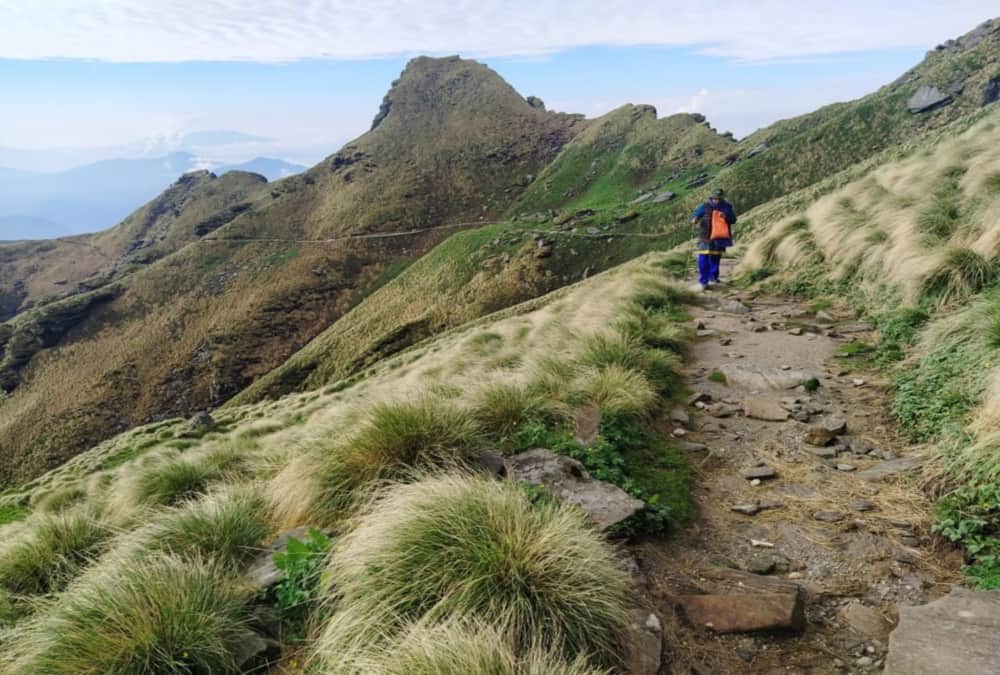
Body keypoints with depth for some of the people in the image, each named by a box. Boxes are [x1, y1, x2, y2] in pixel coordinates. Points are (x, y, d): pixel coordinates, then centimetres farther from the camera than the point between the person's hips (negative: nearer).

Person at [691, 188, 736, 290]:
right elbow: (694, 216, -3)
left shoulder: (727, 207, 3)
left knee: (716, 259, 16)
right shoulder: (705, 207, -5)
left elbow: (733, 220, 4)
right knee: (704, 260, -12)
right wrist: (694, 220, -28)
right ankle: (703, 282, -8)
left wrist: (726, 216, -18)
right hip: (706, 238, -3)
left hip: (719, 238, 3)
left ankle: (713, 277, 34)